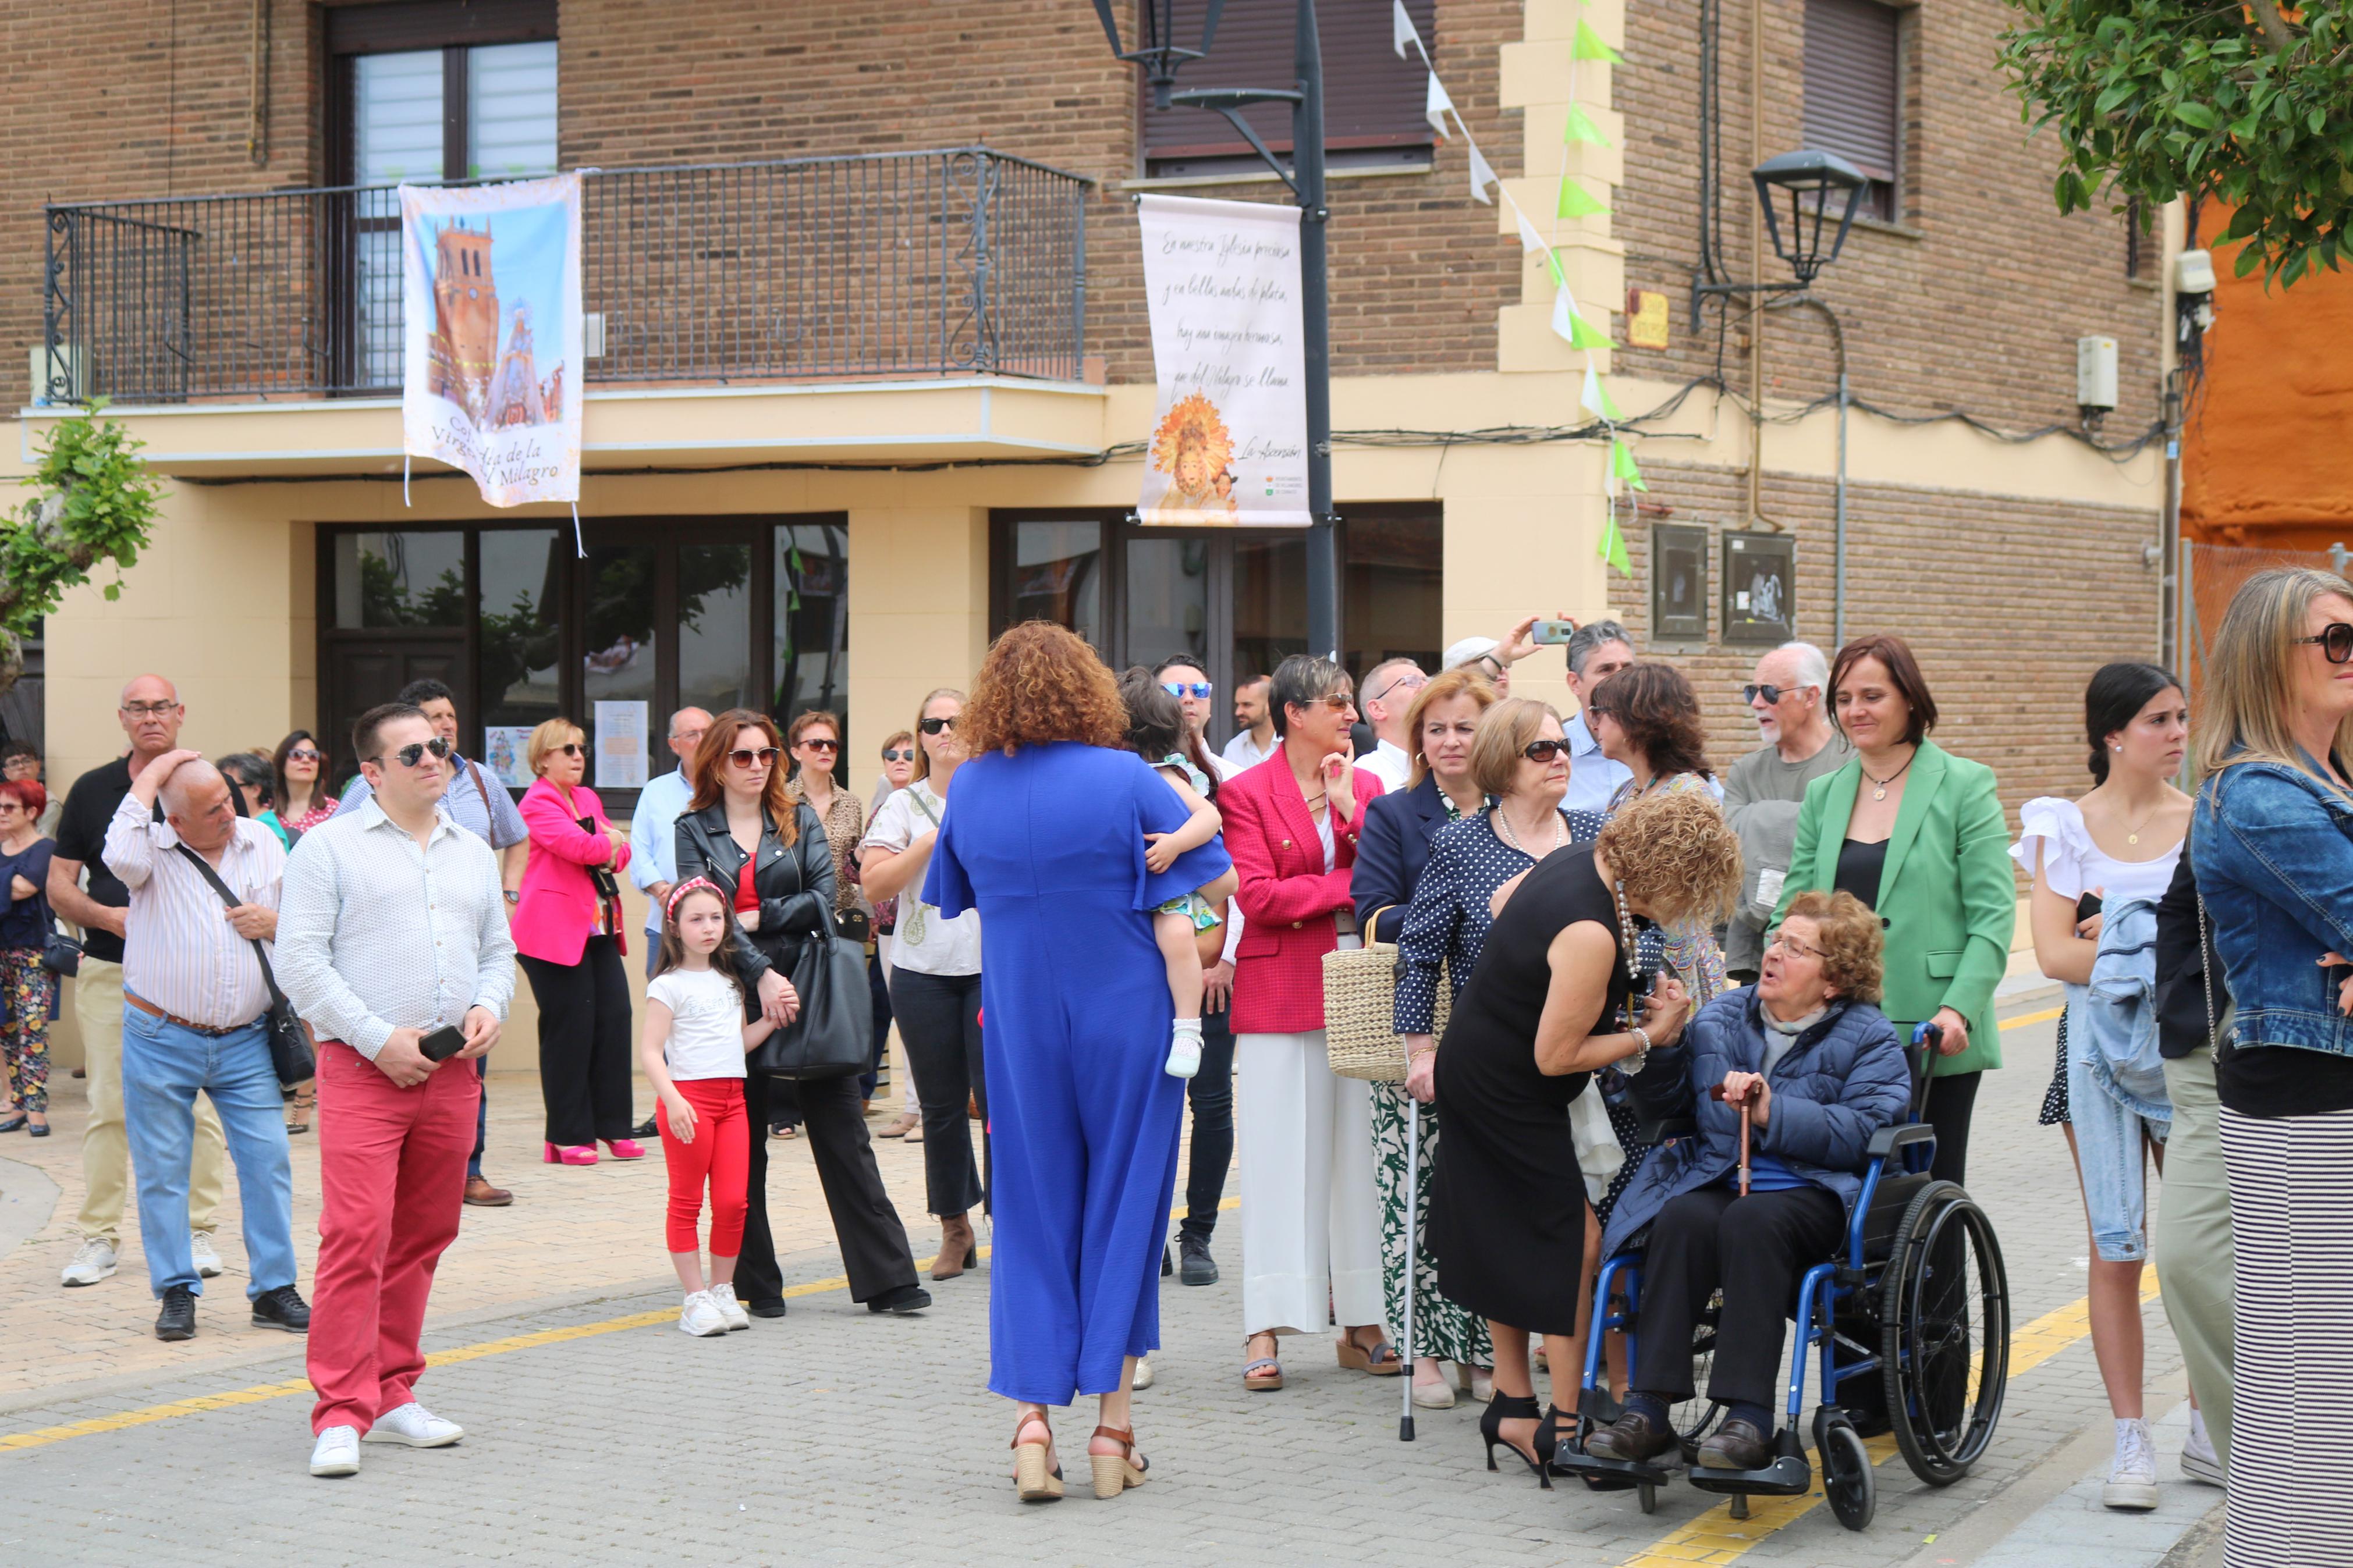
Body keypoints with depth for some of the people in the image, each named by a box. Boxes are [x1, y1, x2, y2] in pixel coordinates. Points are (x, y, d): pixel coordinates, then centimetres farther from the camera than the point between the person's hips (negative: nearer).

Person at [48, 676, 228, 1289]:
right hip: (109, 969, 1)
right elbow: (59, 886, 8)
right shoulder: (92, 790, 8)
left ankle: (197, 1231, 10)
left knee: (198, 1106, -1)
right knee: (109, 1107, 1)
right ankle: (97, 1237, 8)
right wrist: (110, 917, -10)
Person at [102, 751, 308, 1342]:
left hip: (246, 1042, 3)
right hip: (161, 1041, -2)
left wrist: (276, 923, -7)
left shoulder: (263, 843, 7)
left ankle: (274, 1289, 7)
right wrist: (149, 779, -19)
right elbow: (121, 857, -30)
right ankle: (176, 1293, 14)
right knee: (161, 1169, 3)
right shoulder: (154, 848, -4)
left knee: (268, 1160, -2)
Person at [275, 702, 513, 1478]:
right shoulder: (329, 846, 0)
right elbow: (299, 962, -6)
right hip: (362, 1068, -6)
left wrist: (489, 1006, 1)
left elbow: (499, 950, 23)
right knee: (356, 1236, -12)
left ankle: (391, 1394, 20)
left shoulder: (474, 853, 18)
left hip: (451, 1071, 6)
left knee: (422, 1238, 9)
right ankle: (340, 1414, -9)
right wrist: (379, 1038, -13)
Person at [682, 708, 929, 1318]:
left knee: (842, 1134, 0)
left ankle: (887, 1278, 0)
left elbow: (825, 897, -2)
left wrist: (757, 916, -10)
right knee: (742, 1146, 4)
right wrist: (761, 973, -19)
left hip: (806, 988, 1)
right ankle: (757, 1284, 12)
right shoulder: (694, 831, 5)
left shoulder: (800, 822, 11)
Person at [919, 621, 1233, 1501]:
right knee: (1122, 1205, 7)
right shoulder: (1124, 779, -10)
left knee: (1032, 1209, 10)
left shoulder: (971, 787, 0)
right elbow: (1218, 883, -8)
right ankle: (1112, 1426, 9)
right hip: (1124, 1020, -2)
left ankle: (1030, 1416, -1)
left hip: (1019, 1025, 2)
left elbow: (951, 898, 15)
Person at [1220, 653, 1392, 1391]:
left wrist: (1350, 809, -8)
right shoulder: (1246, 793, -2)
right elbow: (1259, 897, -12)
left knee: (1361, 1152, 5)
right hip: (1281, 992, -4)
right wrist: (1351, 884, -9)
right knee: (1279, 1156, -2)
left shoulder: (1364, 786, 12)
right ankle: (1266, 1330, 1)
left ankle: (1362, 1325, 11)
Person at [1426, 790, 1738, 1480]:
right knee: (1573, 1242, -5)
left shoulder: (1580, 860, -3)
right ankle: (1566, 1428, -2)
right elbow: (1556, 1056, -23)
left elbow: (1503, 903, 18)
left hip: (1474, 1067, 10)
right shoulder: (1589, 934, -31)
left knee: (1506, 1240, 15)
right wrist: (1649, 1035, -13)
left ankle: (1512, 1405, 24)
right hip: (1509, 1096, -10)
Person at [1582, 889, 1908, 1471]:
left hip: (1813, 1190, -4)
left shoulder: (1868, 1039, 6)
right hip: (1715, 1178, 4)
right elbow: (1665, 1107, 18)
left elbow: (1859, 1133, -10)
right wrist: (1661, 1043, 0)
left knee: (1752, 1221, -36)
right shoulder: (1721, 1017, 19)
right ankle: (1648, 1410, -34)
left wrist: (1771, 1111, -19)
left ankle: (1749, 1420, -37)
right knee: (1682, 1218, -31)